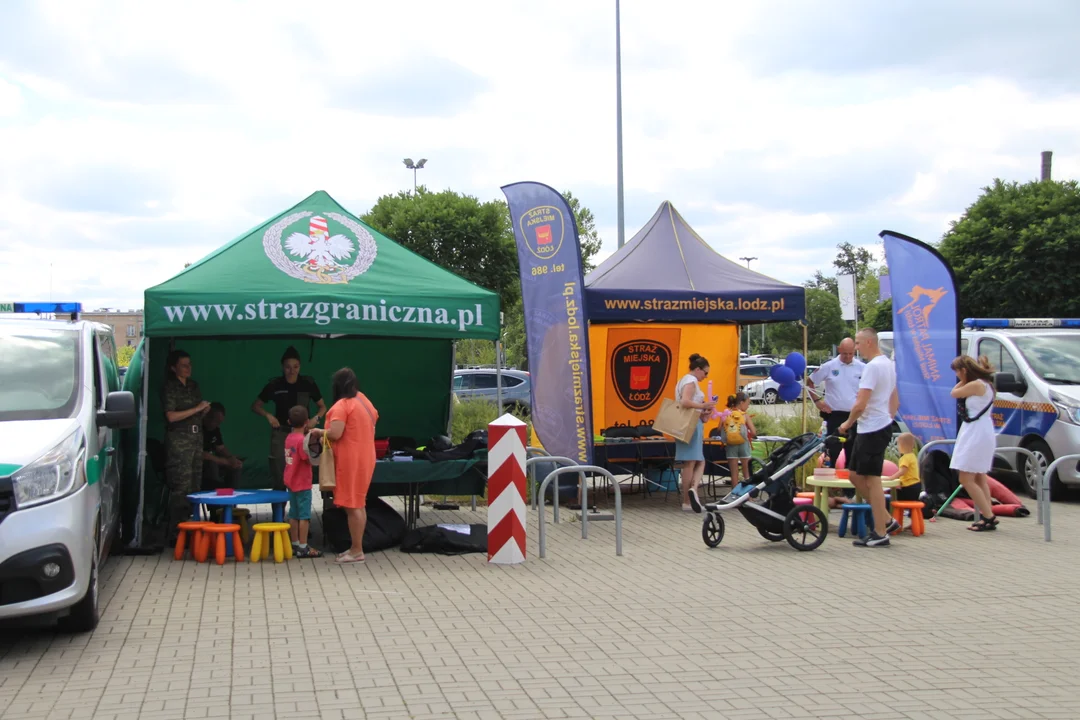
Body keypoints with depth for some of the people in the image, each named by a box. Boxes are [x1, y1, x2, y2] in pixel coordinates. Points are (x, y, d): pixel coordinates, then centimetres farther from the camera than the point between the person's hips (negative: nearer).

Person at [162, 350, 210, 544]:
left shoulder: (193, 385, 16)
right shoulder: (169, 388, -6)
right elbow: (171, 416, -14)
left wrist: (205, 409, 4)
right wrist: (196, 409, -14)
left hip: (196, 436, 7)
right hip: (179, 439, -7)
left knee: (195, 484, 5)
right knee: (181, 487, -9)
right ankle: (176, 534, -7)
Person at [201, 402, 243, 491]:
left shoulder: (215, 428, 3)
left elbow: (221, 448, 11)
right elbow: (199, 454, -31)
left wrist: (233, 458, -12)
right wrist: (226, 461, -27)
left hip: (210, 461, 9)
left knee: (236, 465, -1)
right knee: (211, 465, -35)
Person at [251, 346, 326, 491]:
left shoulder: (308, 384, -2)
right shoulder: (275, 385, -3)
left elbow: (322, 407, 9)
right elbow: (255, 406, 6)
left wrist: (315, 419, -11)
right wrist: (268, 415, -13)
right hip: (281, 433, 0)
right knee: (279, 480, 0)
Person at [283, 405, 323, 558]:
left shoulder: (289, 438, 6)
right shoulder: (302, 440, -18)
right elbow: (310, 460, -17)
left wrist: (311, 434, 7)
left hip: (291, 483, 8)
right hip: (302, 484, -8)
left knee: (294, 515, 12)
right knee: (304, 516, -3)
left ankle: (295, 545, 17)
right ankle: (303, 548, -2)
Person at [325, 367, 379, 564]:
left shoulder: (341, 405, -16)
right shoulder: (365, 401, 12)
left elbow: (335, 433, -24)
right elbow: (371, 426, 21)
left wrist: (320, 432, -6)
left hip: (349, 460, -9)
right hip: (364, 457, 9)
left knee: (352, 506, -5)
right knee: (359, 504, 13)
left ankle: (357, 551, -3)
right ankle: (357, 548, 18)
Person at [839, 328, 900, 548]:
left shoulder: (873, 367, -17)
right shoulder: (888, 364, 15)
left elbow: (860, 405, -20)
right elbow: (895, 401, 23)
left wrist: (848, 423, -5)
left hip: (872, 430, -10)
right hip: (882, 426, 10)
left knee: (872, 480, -4)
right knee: (856, 476, 14)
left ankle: (880, 533, 1)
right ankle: (886, 520, 18)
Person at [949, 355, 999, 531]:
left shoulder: (975, 385, -18)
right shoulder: (984, 385, 13)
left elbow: (954, 393, -6)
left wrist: (963, 381, 1)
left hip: (976, 435, -11)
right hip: (979, 433, 11)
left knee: (966, 479, -8)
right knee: (979, 478, 17)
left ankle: (989, 517, -8)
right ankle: (988, 517, 19)